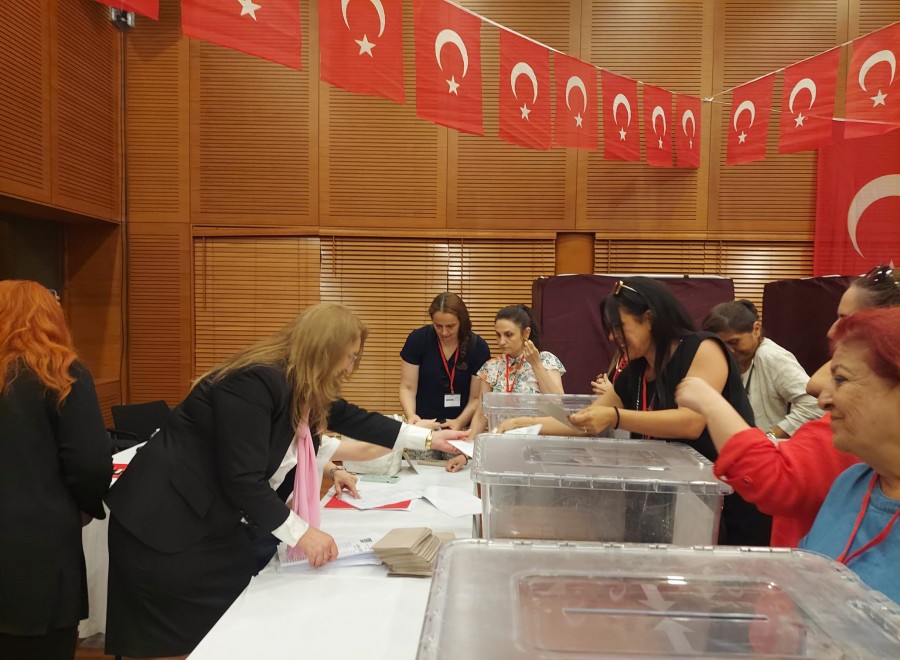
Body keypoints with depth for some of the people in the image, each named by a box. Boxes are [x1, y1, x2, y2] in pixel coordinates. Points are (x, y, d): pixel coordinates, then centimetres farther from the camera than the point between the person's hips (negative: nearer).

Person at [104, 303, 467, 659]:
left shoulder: (304, 387, 1)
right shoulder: (254, 382, -27)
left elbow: (352, 418, 14)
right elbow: (241, 479, -29)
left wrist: (428, 438, 17)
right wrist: (300, 533, -21)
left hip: (218, 525, 9)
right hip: (167, 525, -8)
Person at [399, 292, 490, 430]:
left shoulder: (478, 347, -6)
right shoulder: (417, 339, -5)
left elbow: (477, 398, -5)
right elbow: (408, 387, -2)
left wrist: (460, 422, -21)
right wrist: (410, 414, -20)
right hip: (423, 425, 0)